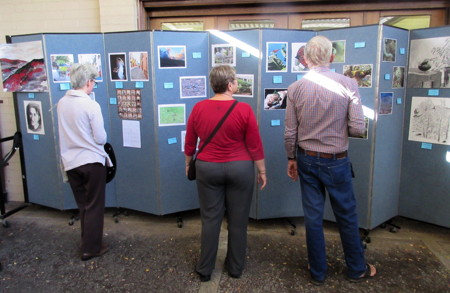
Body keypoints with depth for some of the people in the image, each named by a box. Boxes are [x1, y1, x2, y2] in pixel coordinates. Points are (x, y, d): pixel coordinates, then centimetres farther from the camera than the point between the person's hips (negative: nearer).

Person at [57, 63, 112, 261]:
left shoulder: (61, 103, 0)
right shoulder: (91, 105, -17)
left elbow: (67, 131, 11)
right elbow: (101, 138, -13)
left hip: (70, 162, 6)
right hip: (92, 161, -5)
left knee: (83, 205, 19)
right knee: (94, 207, 8)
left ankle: (87, 242, 31)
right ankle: (91, 248, 16)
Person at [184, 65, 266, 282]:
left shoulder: (198, 108, -4)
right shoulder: (244, 110, -12)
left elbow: (189, 143, 5)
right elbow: (255, 146, -8)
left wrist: (188, 162, 21)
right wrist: (262, 171, 4)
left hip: (207, 168, 2)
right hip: (240, 169, -2)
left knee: (210, 219, 12)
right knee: (238, 220, 12)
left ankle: (204, 269, 22)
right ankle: (235, 268, 27)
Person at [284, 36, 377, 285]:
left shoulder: (295, 88, -6)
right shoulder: (348, 84, -12)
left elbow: (290, 132, -4)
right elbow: (357, 129, -13)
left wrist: (292, 158, 11)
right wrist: (339, 128, 9)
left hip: (307, 160, 2)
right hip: (336, 161, -2)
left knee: (313, 217, 12)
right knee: (347, 216, 16)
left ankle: (317, 273, 28)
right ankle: (357, 269, 34)